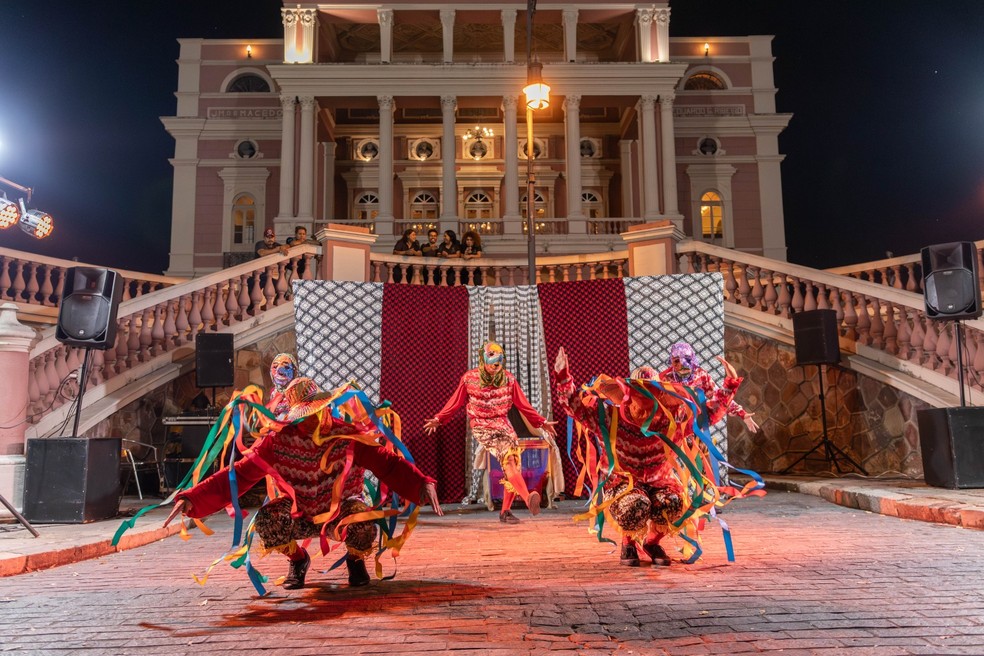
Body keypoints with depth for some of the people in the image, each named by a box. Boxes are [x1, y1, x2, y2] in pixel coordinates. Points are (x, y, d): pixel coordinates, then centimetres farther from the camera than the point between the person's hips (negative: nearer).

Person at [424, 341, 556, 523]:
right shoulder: (469, 378, -5)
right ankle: (528, 499, -44)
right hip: (482, 428, -4)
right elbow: (455, 402, 2)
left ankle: (505, 511, 9)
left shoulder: (508, 379, 0)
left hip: (504, 426, 4)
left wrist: (542, 422, 6)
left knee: (514, 467, -6)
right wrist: (438, 419, -5)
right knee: (507, 457, -27)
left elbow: (523, 405, 7)